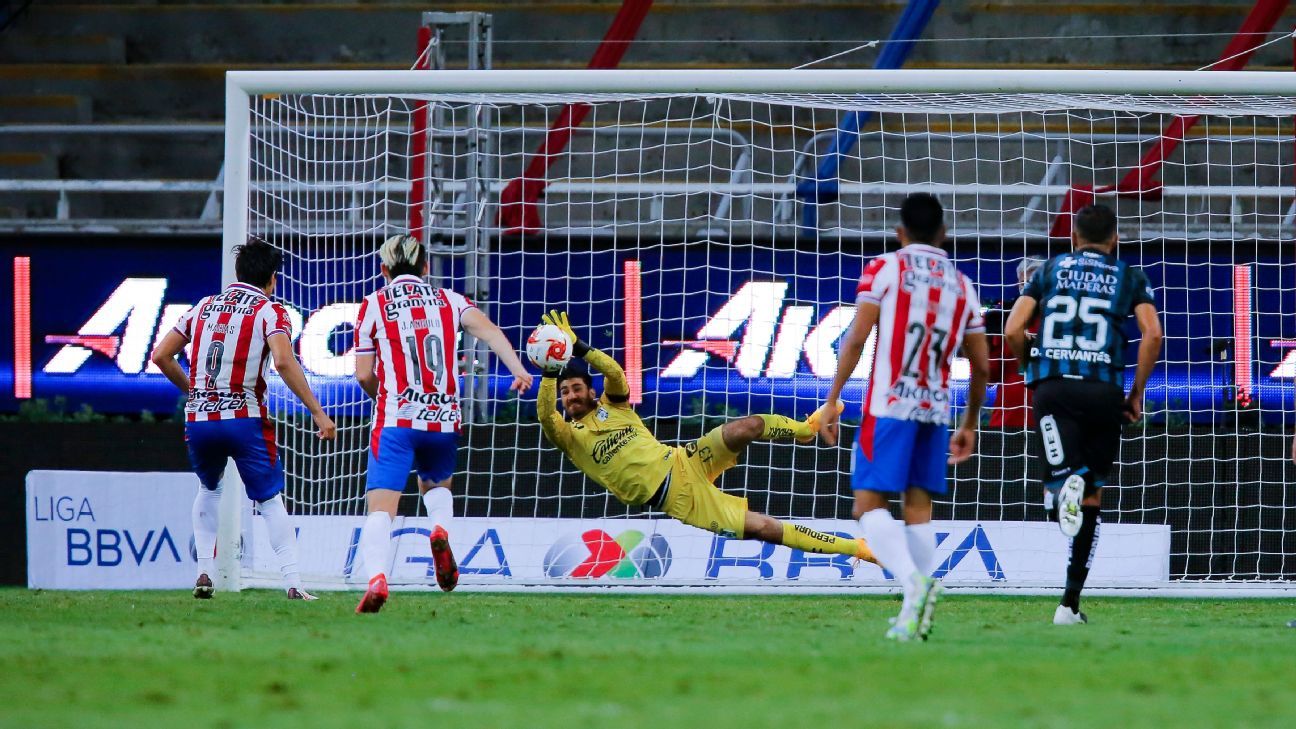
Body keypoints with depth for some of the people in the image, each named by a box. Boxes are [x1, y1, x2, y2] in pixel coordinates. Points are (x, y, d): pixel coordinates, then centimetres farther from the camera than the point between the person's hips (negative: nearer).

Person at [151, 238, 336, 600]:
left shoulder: (204, 307, 14)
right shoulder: (270, 311, -1)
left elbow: (161, 356, 15)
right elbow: (284, 362, -18)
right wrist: (318, 413, -16)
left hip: (198, 420, 4)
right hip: (244, 418, -4)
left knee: (210, 489, 27)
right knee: (270, 501, 4)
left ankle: (204, 573, 16)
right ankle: (293, 582, -8)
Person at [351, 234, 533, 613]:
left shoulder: (373, 305, 6)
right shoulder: (449, 300, 13)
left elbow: (364, 375, 5)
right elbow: (487, 329, -5)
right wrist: (518, 370, -16)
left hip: (395, 421, -3)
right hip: (444, 421, 3)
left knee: (380, 507, -9)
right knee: (436, 484, 30)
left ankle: (376, 577, -34)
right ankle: (440, 529, -3)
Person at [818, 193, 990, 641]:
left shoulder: (884, 269, 1)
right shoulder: (961, 285, 15)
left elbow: (856, 338, -8)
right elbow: (981, 366, 15)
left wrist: (832, 401, -5)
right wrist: (970, 424, 27)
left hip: (889, 406, -4)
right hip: (935, 409, 4)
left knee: (869, 504, -5)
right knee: (919, 508, 9)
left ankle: (914, 582, -29)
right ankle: (914, 615, 1)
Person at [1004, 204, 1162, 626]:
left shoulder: (1050, 270, 16)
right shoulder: (1128, 278, 14)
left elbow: (1013, 331, 6)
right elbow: (1152, 334, -2)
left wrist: (1034, 369, 24)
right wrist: (1137, 392, 8)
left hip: (1053, 386, 0)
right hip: (1103, 389, 0)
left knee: (1062, 476, -6)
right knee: (1092, 499, 11)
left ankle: (1070, 479, -45)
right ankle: (1071, 602, 7)